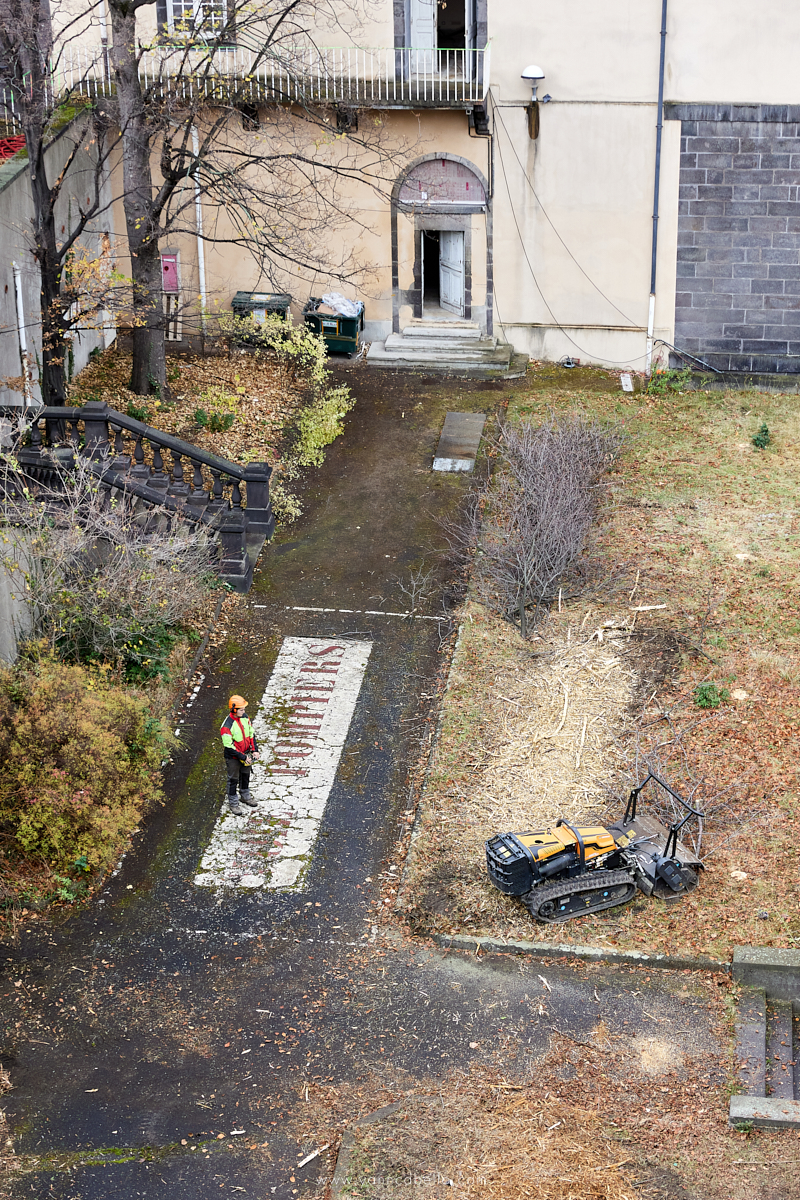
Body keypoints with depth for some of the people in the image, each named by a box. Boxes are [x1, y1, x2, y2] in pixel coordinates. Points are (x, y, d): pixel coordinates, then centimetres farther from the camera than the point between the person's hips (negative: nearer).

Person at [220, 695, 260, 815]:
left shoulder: (244, 718, -7)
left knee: (245, 776, 24)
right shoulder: (227, 726, -30)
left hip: (245, 754, 7)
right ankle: (233, 803, 27)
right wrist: (243, 757, -22)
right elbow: (228, 746, -25)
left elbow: (251, 734, 5)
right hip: (233, 758, -7)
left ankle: (245, 796, 46)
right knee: (233, 780, 10)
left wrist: (254, 750, -4)